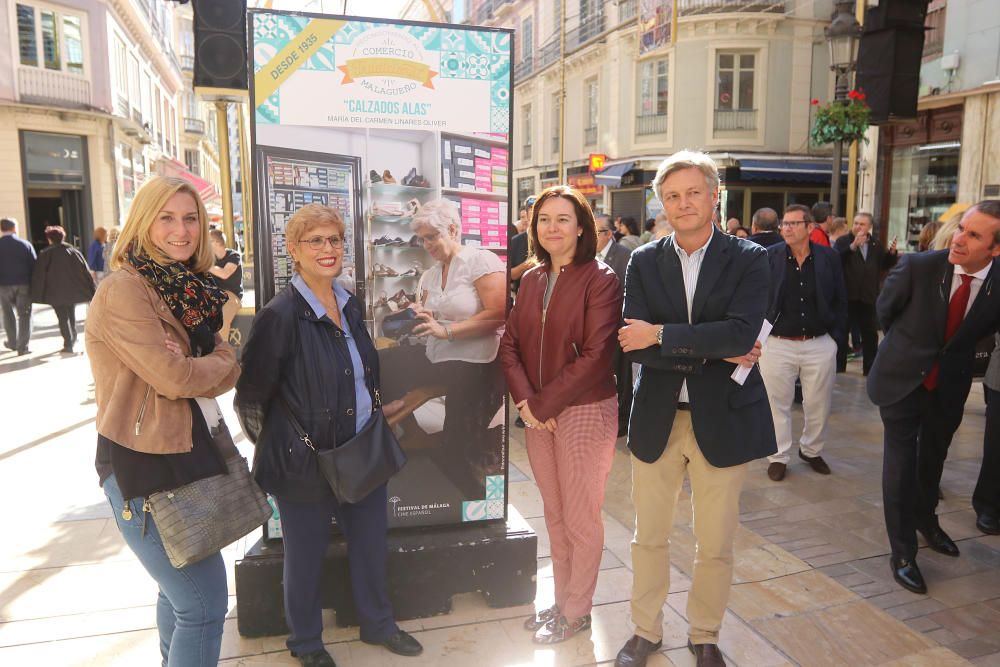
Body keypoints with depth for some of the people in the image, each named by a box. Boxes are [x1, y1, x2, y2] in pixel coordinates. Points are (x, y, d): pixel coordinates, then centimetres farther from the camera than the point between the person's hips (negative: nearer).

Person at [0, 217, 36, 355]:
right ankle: (22, 347, 0)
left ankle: (12, 342, 29)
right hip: (24, 284, -1)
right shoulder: (26, 245, -1)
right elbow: (34, 266, -2)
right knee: (24, 315, 4)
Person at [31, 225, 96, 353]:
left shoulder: (45, 254, -5)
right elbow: (86, 272, 4)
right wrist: (92, 292, 6)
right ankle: (73, 338, 32)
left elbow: (39, 276, -8)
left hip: (56, 293, -4)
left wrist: (37, 295, -5)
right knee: (71, 315, 22)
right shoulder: (74, 252, 5)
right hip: (73, 292, 4)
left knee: (63, 318, 0)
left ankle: (68, 344, -5)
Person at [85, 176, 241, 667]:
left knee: (180, 587, 24)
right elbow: (176, 378, -22)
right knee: (205, 603, -3)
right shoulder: (123, 290, -16)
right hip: (146, 467, -8)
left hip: (192, 456, 8)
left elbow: (229, 371, 3)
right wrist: (219, 360, -4)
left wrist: (194, 367, -17)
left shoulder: (191, 289, 9)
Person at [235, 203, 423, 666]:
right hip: (306, 462, -6)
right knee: (306, 555, 13)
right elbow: (250, 394, -12)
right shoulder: (280, 315, -18)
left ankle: (377, 624, 42)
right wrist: (276, 446, -3)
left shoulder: (350, 305, 4)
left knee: (371, 542, 19)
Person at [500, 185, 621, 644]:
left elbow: (595, 356, -17)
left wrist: (543, 403, -14)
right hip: (537, 413, 6)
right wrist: (525, 400, -8)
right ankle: (562, 601, 34)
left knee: (580, 519, 8)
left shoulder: (600, 280, -11)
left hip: (585, 412, -5)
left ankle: (576, 611, 27)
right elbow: (510, 343, 6)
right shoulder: (532, 279, 8)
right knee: (554, 515, 16)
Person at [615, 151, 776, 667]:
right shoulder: (644, 262, 0)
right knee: (649, 538, 15)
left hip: (722, 418, -1)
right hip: (656, 419, 2)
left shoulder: (749, 260, -5)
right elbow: (635, 346, -11)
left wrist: (661, 335, -20)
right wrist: (716, 352, -17)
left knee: (716, 544, 13)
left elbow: (741, 332, -21)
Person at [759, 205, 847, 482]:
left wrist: (836, 335, 2)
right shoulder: (768, 257, -5)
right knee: (778, 404, 8)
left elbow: (840, 301, 7)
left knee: (819, 405, 13)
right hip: (777, 344, -2)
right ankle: (778, 457, 23)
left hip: (820, 345, 2)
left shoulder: (829, 258, 1)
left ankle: (811, 451, 36)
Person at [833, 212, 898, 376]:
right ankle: (839, 369, 15)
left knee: (871, 335, 12)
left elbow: (885, 265, 15)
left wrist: (892, 252, -2)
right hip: (846, 296, -4)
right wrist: (853, 246, -31)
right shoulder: (843, 241, -5)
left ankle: (870, 370, 24)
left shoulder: (876, 245, 9)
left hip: (868, 298, 5)